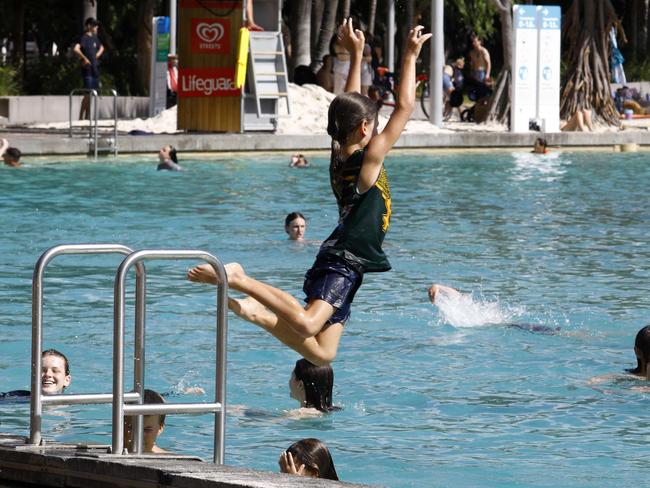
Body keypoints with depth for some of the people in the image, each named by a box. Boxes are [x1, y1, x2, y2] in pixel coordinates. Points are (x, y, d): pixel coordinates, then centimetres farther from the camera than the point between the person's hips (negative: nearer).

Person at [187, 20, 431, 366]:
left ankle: (258, 311, -4)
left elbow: (349, 107, 25)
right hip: (344, 262, -10)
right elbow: (405, 107, -10)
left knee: (321, 354, 6)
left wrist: (356, 54, 26)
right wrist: (410, 58, -4)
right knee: (307, 324, -31)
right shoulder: (369, 159, -10)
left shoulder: (339, 154, 11)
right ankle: (240, 280, -27)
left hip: (337, 258, 10)